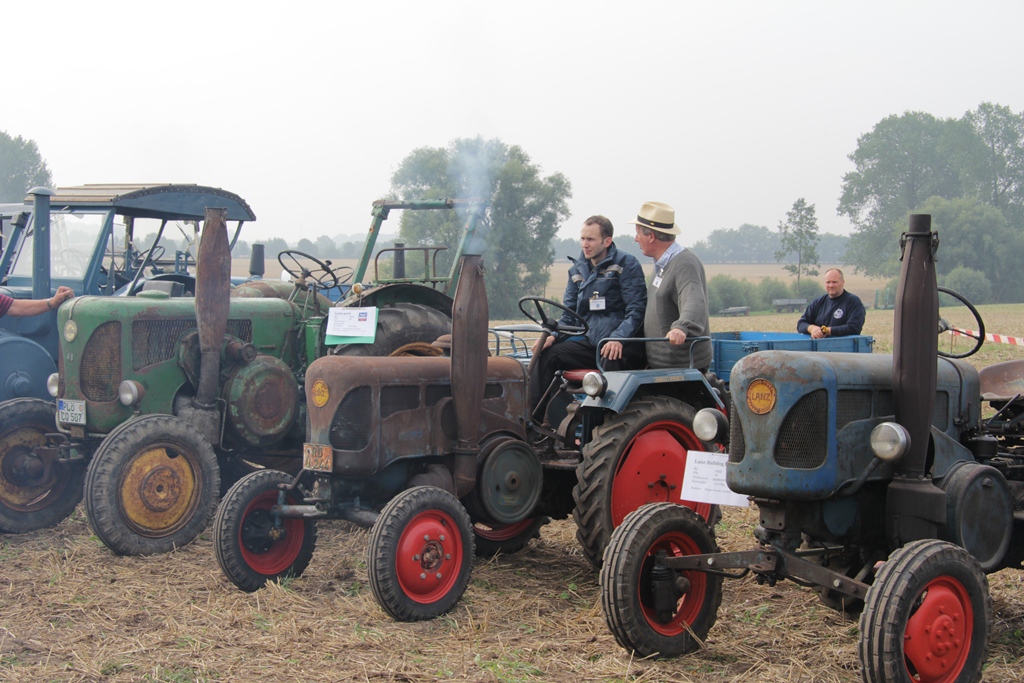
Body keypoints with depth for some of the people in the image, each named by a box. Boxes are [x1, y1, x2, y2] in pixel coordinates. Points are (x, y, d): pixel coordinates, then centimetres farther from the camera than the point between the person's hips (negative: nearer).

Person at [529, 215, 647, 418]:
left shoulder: (626, 264, -4)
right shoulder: (578, 269, 14)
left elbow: (636, 309, -11)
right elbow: (570, 313, 17)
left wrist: (618, 339, -27)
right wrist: (553, 335, -4)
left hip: (622, 346, -6)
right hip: (589, 341, 6)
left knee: (611, 361, -39)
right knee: (547, 355, -13)